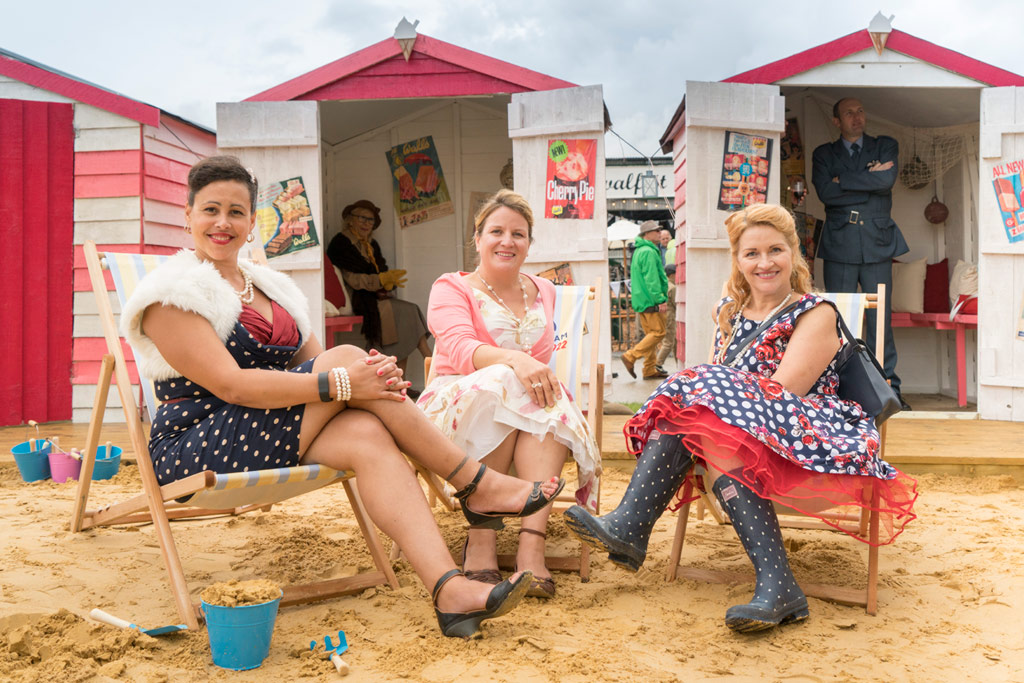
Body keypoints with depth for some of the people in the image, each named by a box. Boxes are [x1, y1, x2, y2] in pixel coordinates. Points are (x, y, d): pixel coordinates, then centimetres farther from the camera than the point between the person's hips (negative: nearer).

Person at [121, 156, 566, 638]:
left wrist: (373, 375, -13)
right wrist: (339, 382, -27)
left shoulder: (269, 286, 18)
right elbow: (228, 384, -19)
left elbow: (312, 364, 11)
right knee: (346, 354, -22)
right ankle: (477, 486, -19)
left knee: (366, 434, -26)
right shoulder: (174, 293, -6)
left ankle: (450, 590, -38)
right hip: (196, 448, -6)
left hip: (269, 443, 7)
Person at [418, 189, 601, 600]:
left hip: (533, 425, 3)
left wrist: (542, 376, -4)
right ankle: (481, 535, -31)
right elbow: (460, 349, -18)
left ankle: (532, 540, -44)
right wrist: (512, 359, -37)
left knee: (551, 403, -31)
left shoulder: (543, 292, 17)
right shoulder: (452, 288, 2)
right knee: (500, 385, -36)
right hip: (456, 408, -3)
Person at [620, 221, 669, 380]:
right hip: (650, 301, -10)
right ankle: (630, 356, -10)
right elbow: (651, 279, -20)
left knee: (650, 334, 11)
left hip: (641, 300, 10)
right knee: (658, 332, -7)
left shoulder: (639, 251, 18)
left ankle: (650, 370, 12)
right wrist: (660, 300, -20)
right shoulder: (649, 252, -14)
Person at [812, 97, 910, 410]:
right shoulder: (824, 153, 13)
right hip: (839, 245, 0)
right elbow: (825, 192, -6)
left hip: (877, 243, 0)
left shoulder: (885, 146, 14)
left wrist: (844, 180, -6)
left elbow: (887, 179, -8)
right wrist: (869, 182, -5)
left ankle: (888, 388, 6)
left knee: (881, 319, 0)